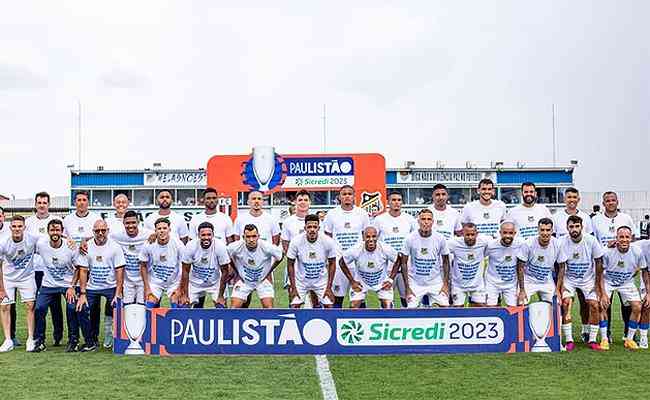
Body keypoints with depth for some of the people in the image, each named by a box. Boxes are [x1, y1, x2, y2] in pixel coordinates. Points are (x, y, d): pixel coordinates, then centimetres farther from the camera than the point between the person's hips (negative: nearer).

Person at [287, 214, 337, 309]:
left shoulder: (328, 242, -20)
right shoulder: (296, 241, -21)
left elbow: (332, 264, -7)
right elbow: (290, 264, -9)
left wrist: (329, 287, -7)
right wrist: (293, 287, -9)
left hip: (321, 280, 1)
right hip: (301, 280, -1)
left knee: (329, 306, -2)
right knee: (294, 306, -5)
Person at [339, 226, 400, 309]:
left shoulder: (385, 249, -26)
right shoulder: (355, 250, -28)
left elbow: (397, 261, -6)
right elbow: (342, 263, -10)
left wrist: (391, 279, -9)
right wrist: (352, 281, -9)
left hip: (382, 282, 1)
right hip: (361, 283, 0)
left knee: (388, 307, -11)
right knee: (354, 307, -9)